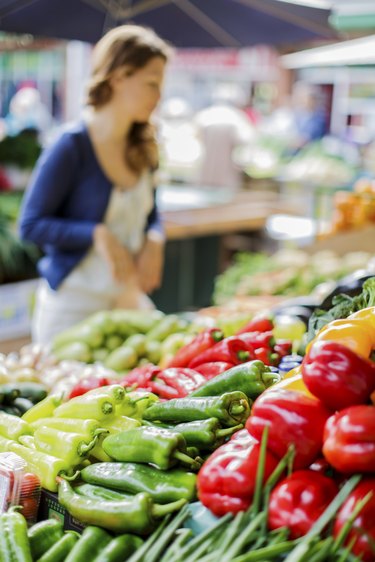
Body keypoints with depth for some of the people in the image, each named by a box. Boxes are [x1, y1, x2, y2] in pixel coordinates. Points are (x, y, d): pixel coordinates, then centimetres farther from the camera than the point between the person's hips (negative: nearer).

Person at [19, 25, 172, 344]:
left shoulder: (143, 147, 5)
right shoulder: (72, 145, -14)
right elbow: (31, 225, -12)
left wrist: (154, 241, -6)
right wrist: (98, 235, -23)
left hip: (131, 301, 6)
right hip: (73, 305, -5)